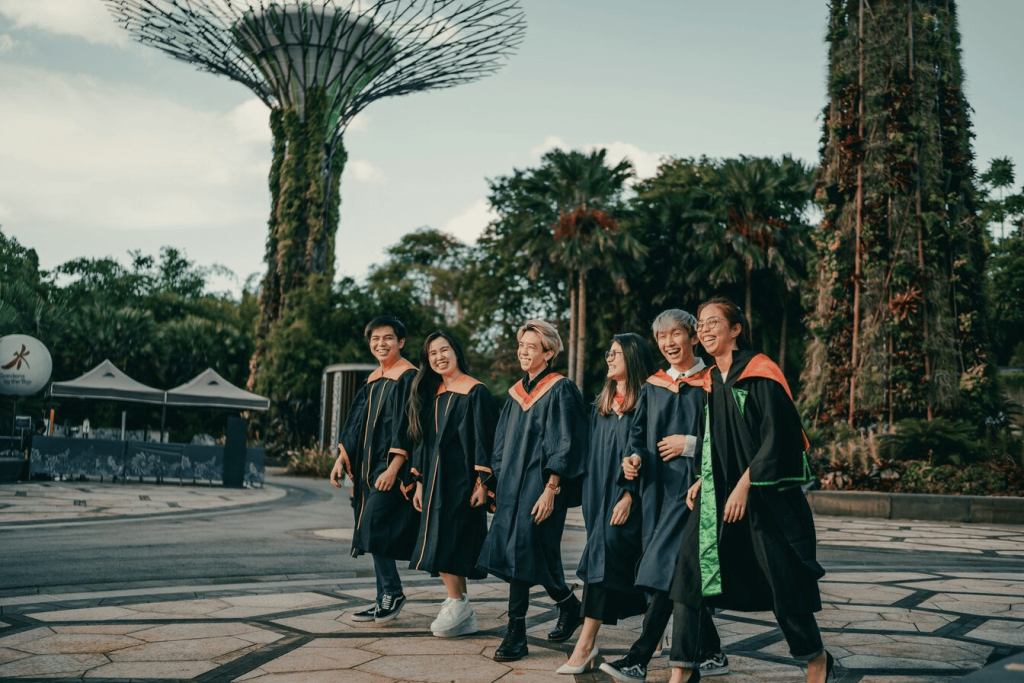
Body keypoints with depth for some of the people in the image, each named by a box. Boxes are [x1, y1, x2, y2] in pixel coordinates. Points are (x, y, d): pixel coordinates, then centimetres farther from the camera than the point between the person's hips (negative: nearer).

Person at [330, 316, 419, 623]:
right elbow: (356, 424, 19)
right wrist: (341, 458, 11)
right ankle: (384, 599, 15)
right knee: (374, 532, 8)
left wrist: (393, 468, -22)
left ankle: (393, 593, -1)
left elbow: (408, 427, -16)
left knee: (373, 525, -14)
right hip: (368, 467, 8)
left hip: (391, 467, -8)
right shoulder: (372, 381, 15)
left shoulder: (409, 378, -9)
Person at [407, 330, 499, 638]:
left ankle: (457, 604, 6)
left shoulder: (475, 392, -6)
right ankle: (462, 613, 15)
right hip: (436, 479, 7)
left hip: (461, 479, -7)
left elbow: (484, 439, -11)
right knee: (442, 543, 7)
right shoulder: (431, 394, 14)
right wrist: (420, 482, 13)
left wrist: (483, 482, -17)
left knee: (450, 544, -8)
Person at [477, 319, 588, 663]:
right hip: (512, 486, 7)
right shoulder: (518, 392, 14)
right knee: (514, 554, 3)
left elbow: (563, 444, -12)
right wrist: (498, 486, 13)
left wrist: (551, 489, -18)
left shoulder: (559, 390, -7)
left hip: (539, 487, -7)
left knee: (523, 554, -8)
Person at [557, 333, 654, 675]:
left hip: (627, 495, -7)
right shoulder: (602, 403, 14)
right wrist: (590, 496, 11)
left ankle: (586, 643, -15)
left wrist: (629, 496, -19)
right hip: (600, 493, 7)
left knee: (605, 553, -15)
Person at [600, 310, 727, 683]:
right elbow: (638, 434, 16)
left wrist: (690, 444, -14)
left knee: (666, 568, -13)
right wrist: (635, 457, -3)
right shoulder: (653, 386, 14)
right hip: (657, 487, 7)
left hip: (691, 485, -6)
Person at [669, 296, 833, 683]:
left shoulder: (760, 373, -9)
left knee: (781, 579, 2)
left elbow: (776, 436, -15)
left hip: (764, 493, -6)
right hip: (717, 493, 7)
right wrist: (703, 480, 7)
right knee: (690, 567, -5)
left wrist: (745, 485, -19)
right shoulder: (712, 382, 12)